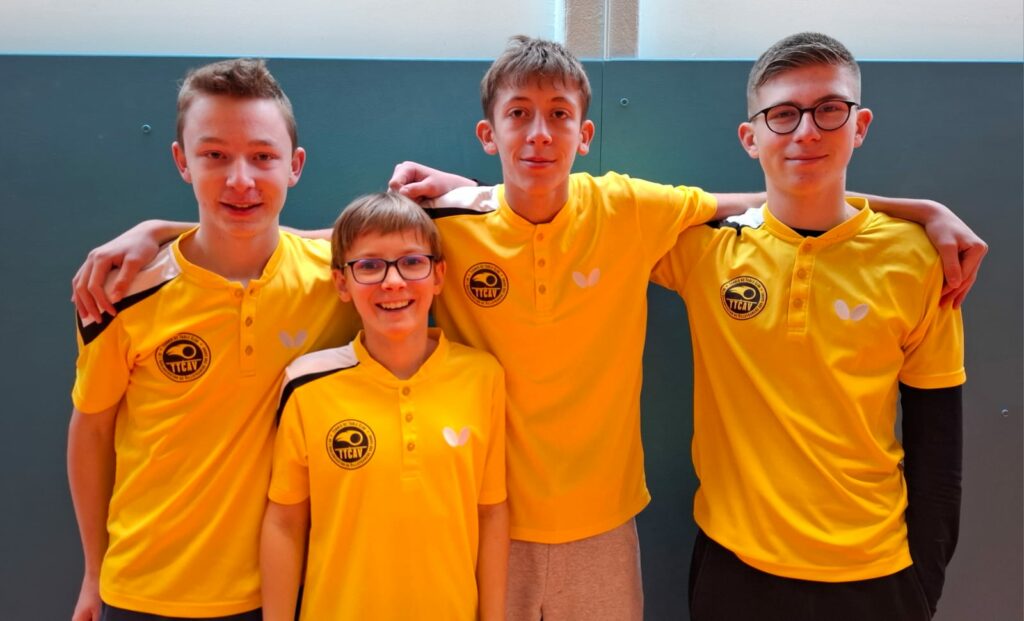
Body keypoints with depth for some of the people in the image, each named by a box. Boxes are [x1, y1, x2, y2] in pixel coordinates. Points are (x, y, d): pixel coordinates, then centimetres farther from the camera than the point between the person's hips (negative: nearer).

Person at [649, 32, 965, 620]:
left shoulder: (914, 258, -8)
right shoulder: (705, 245, -9)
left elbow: (936, 436, -1)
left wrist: (927, 572, 1)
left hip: (874, 570, 0)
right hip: (734, 560, 0)